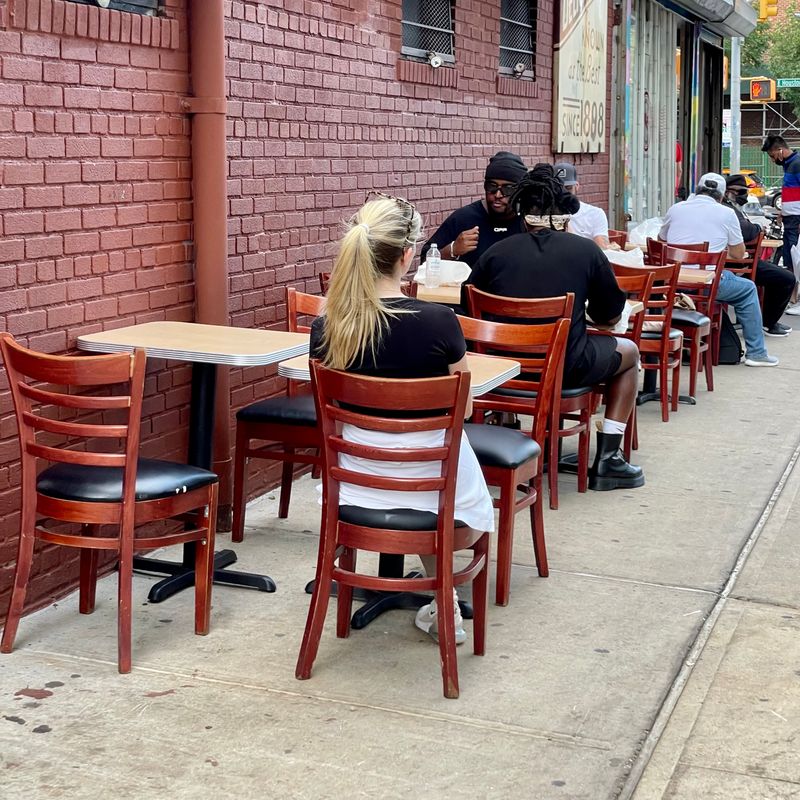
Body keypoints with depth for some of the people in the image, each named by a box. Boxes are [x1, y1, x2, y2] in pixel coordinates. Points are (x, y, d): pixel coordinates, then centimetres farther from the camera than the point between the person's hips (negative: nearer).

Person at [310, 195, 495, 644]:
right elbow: (461, 410, -6)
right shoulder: (439, 323, -21)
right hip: (429, 485, -3)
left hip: (356, 486, 3)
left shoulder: (326, 328, -11)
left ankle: (441, 606, 36)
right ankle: (442, 604, 25)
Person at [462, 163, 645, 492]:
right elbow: (609, 316, 9)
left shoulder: (496, 252, 1)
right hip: (565, 367, -3)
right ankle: (607, 460, 20)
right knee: (629, 352, 26)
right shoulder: (587, 251, -1)